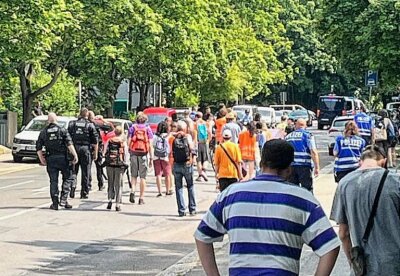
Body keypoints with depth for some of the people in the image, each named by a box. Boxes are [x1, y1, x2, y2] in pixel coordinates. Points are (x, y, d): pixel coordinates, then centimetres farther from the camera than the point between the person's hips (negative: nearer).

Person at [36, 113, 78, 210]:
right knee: (67, 178, 11)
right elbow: (69, 144, -12)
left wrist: (42, 160, 13)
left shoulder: (43, 132, 7)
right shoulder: (62, 130, -1)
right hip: (62, 158, -2)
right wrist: (75, 155, -12)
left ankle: (55, 203, 5)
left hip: (50, 159, 2)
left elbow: (38, 148, 5)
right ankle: (63, 199, 0)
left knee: (53, 181, 7)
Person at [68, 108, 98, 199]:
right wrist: (96, 153, 3)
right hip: (86, 149, -2)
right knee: (86, 172, 5)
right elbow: (95, 141, -3)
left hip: (74, 149, 2)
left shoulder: (72, 124, 6)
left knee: (73, 171, 9)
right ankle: (84, 192, 7)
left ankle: (72, 187, -9)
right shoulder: (90, 125, 0)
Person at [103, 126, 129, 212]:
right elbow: (126, 154, -6)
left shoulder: (109, 141, 6)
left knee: (110, 183, 15)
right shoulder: (123, 142, -1)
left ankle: (110, 200, 1)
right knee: (118, 185, 4)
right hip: (120, 165, -2)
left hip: (109, 164, 2)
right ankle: (118, 204, 2)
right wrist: (126, 163, -2)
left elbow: (104, 152, 4)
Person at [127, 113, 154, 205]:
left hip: (134, 153, 1)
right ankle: (141, 198, 5)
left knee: (133, 175, 12)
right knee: (143, 176, 4)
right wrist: (151, 158, 0)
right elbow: (150, 145, -1)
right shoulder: (148, 129, 3)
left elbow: (128, 142, -3)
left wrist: (129, 150, 6)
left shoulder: (132, 127, 5)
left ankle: (132, 191, -12)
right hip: (144, 153, -1)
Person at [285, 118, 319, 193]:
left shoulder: (288, 136, 15)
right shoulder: (307, 135, 1)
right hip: (304, 166, -4)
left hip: (290, 166, 4)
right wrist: (317, 167, -8)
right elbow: (313, 152, -9)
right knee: (307, 189, -1)